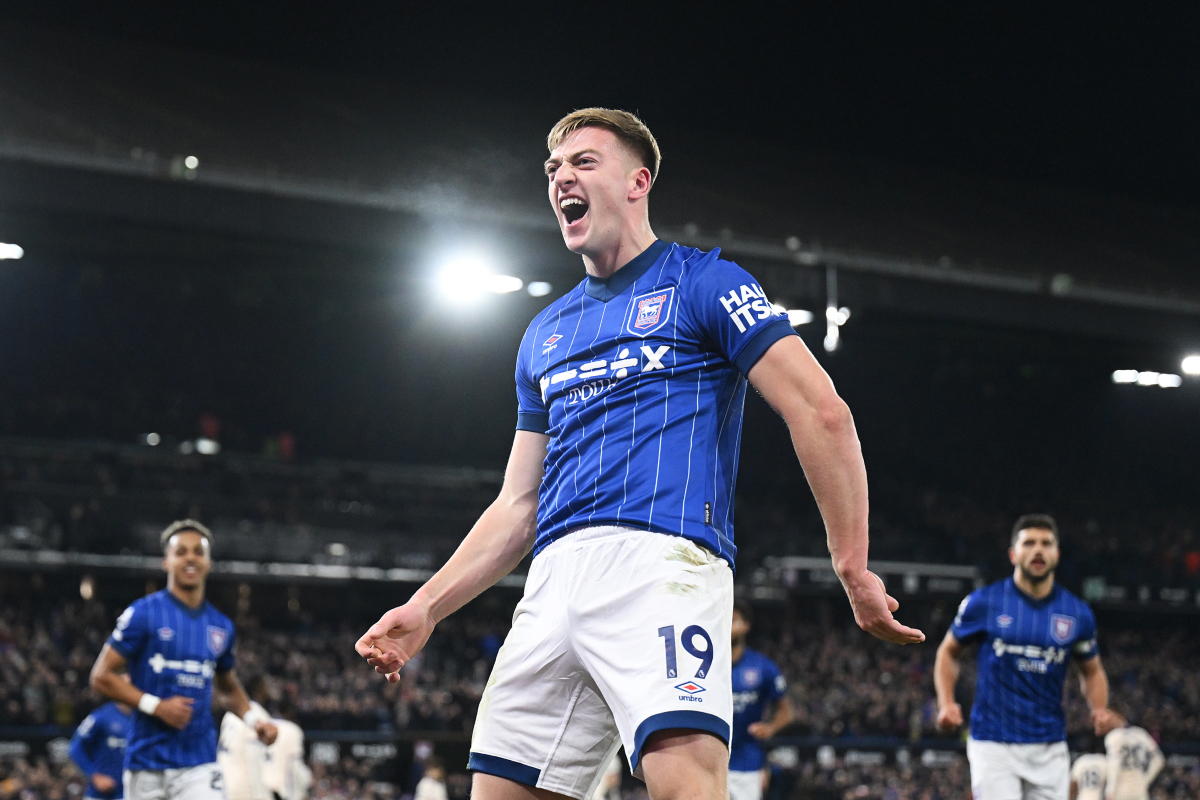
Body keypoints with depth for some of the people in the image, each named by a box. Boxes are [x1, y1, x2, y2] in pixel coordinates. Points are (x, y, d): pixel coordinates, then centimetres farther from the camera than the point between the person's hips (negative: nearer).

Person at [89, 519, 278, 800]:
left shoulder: (221, 626, 11)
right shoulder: (143, 614, -4)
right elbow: (101, 676, -6)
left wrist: (253, 718, 8)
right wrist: (156, 706, -15)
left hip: (199, 764, 2)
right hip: (147, 761, -2)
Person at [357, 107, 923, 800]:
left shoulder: (702, 282, 8)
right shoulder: (545, 335, 27)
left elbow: (821, 412, -1)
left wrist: (853, 569, -7)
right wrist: (425, 609, 17)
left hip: (662, 560, -6)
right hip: (554, 579, 7)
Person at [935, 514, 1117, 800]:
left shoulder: (1078, 614, 5)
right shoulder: (983, 603, -2)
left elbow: (1091, 671, 19)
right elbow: (948, 652, 12)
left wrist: (1099, 709, -2)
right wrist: (946, 703, -4)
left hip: (1049, 750, 3)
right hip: (993, 743, -3)